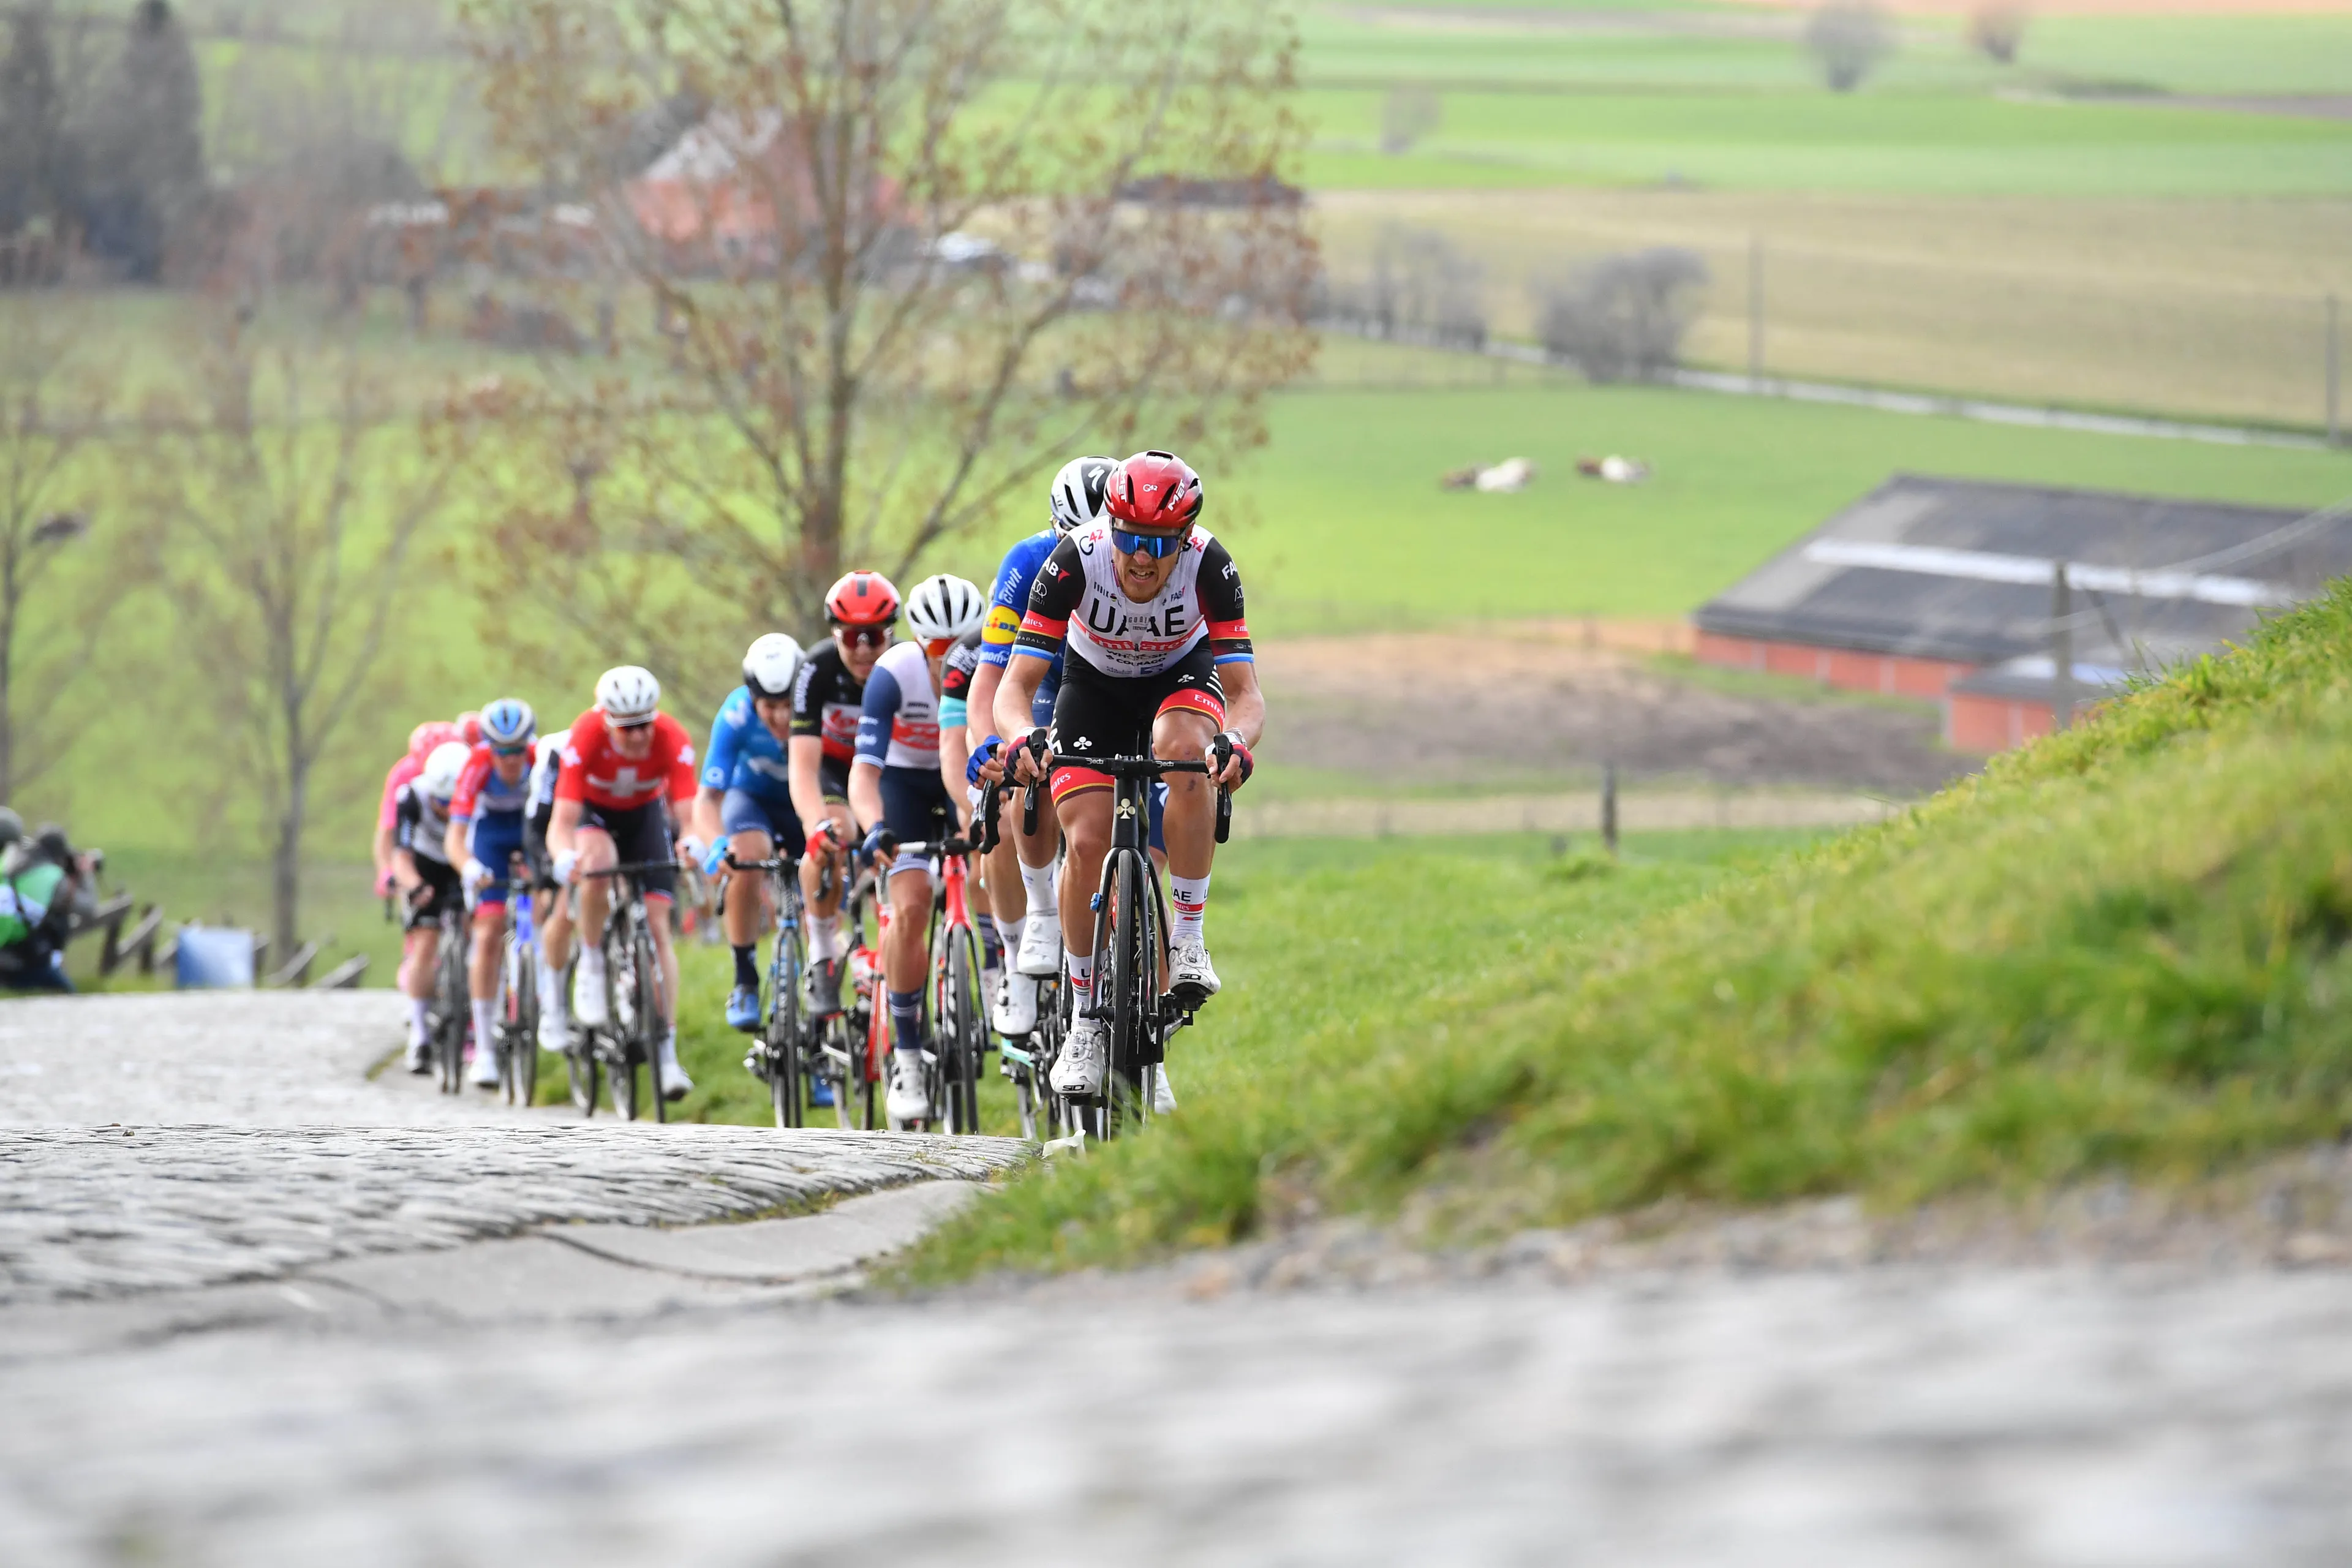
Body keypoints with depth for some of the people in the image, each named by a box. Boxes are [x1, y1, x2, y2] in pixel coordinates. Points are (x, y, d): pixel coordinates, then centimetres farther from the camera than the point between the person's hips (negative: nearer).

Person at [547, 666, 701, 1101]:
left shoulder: (672, 739, -31)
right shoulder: (586, 737, -34)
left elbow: (688, 808, -38)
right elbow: (562, 820, -37)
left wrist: (694, 842, -61)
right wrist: (565, 856, -59)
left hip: (644, 813, 1)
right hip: (593, 811, -1)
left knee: (658, 928, -10)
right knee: (598, 863, -37)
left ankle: (667, 1050, -8)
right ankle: (591, 966, -15)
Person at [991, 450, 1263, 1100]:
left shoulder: (1209, 565, -31)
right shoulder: (1076, 561, -32)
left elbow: (1245, 692, -31)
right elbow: (1016, 685, -30)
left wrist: (1236, 741, -53)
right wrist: (1018, 738, -52)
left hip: (1183, 677, -1)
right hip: (1096, 684, 1)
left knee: (1185, 750, -36)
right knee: (1086, 842, -17)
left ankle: (1188, 935, -22)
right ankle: (1086, 1018, 0)